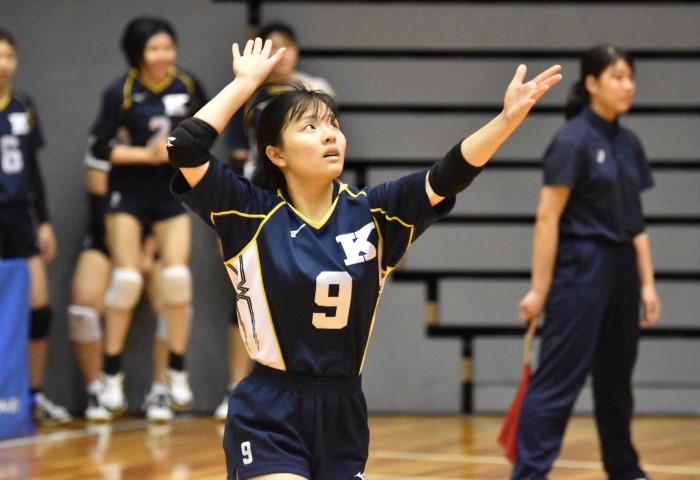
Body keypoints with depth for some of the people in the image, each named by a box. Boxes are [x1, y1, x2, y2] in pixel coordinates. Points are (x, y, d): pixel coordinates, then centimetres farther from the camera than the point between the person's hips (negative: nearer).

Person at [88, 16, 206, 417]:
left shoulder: (187, 85, -2)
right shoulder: (120, 93, -12)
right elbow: (100, 147, -11)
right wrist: (145, 154, -18)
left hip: (173, 194, 2)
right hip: (129, 193, -2)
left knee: (177, 276, -7)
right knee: (127, 279, -7)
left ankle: (178, 372, 7)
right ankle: (112, 374, 4)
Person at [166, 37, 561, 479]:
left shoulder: (372, 214, 2)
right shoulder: (251, 214, -5)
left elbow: (447, 177, -10)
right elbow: (184, 148, -15)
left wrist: (507, 120, -23)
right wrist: (246, 83, -6)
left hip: (344, 417, 4)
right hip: (268, 419, -4)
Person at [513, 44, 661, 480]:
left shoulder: (630, 145, 11)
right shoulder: (573, 140, -11)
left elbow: (636, 221, 14)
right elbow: (548, 218, -13)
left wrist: (647, 283, 9)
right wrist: (539, 289, -15)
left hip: (620, 269, 7)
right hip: (579, 268, -7)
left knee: (616, 377, 15)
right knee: (560, 378, -9)